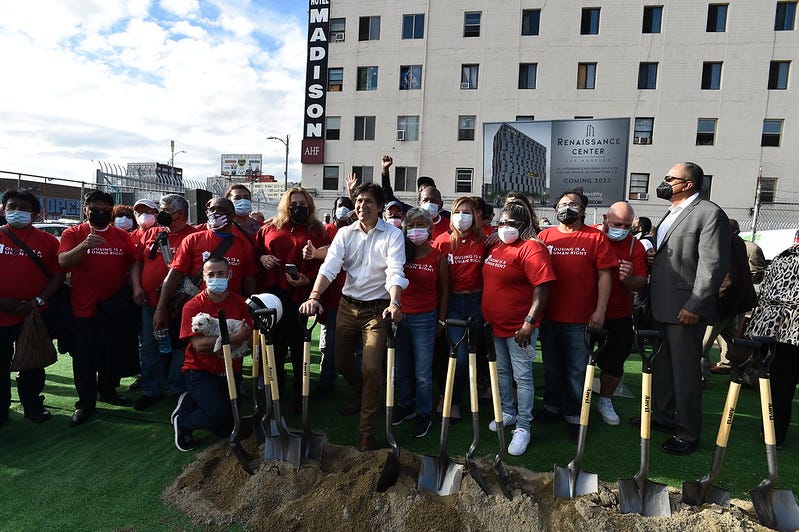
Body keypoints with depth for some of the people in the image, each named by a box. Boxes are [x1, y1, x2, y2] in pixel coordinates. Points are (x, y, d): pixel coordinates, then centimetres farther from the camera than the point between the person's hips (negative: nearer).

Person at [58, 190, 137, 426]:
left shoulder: (122, 236, 6)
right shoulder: (73, 233, -1)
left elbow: (134, 263, 10)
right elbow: (63, 261, -15)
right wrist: (84, 245, -32)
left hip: (114, 306, 2)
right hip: (83, 305, -2)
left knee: (111, 351, 14)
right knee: (84, 355, 4)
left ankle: (108, 391, 33)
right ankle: (85, 403, 15)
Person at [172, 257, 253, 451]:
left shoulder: (239, 303, 4)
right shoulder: (193, 306, -8)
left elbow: (249, 338, -4)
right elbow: (199, 345, -19)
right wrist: (235, 337, -24)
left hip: (231, 373, 5)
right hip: (201, 372, -5)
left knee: (226, 430, 6)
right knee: (220, 414, -27)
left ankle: (191, 402, 28)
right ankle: (182, 421, 4)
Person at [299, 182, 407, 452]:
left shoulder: (393, 234, -7)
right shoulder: (345, 233, 3)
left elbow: (395, 271, -20)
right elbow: (330, 266, -10)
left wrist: (394, 303, -37)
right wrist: (314, 296, -26)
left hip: (377, 308, -4)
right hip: (348, 306, 4)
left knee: (372, 368, -10)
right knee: (342, 362, 15)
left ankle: (367, 430, 6)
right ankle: (363, 397, 46)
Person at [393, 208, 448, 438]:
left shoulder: (438, 258, -2)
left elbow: (444, 291, 5)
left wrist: (441, 321, 4)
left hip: (424, 318, -3)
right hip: (398, 316, 3)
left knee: (422, 372, 1)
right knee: (401, 368, 14)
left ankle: (423, 415, 19)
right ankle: (406, 405, 34)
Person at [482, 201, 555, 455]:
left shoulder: (532, 249, -15)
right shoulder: (496, 248, 10)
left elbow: (542, 287, -23)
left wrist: (529, 322, -27)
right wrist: (486, 316, 19)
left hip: (519, 327, -8)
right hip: (495, 324, 8)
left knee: (522, 376, 1)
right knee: (501, 371, 19)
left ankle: (523, 427, 12)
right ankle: (507, 413, 37)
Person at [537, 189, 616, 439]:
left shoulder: (596, 237, -1)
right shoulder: (544, 236, 6)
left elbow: (604, 276, -3)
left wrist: (600, 310, -8)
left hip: (581, 319, -3)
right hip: (549, 316, 3)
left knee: (577, 369, 5)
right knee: (552, 365, 16)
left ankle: (575, 416, 18)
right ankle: (552, 406, 33)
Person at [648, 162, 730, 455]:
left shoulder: (709, 214, -11)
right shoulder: (671, 214, 17)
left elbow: (713, 264, -17)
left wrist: (695, 306, -20)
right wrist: (651, 255, 5)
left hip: (686, 309, -9)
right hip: (660, 307, 9)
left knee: (685, 372, 1)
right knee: (661, 365, 18)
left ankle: (688, 433, 14)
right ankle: (662, 415, 34)